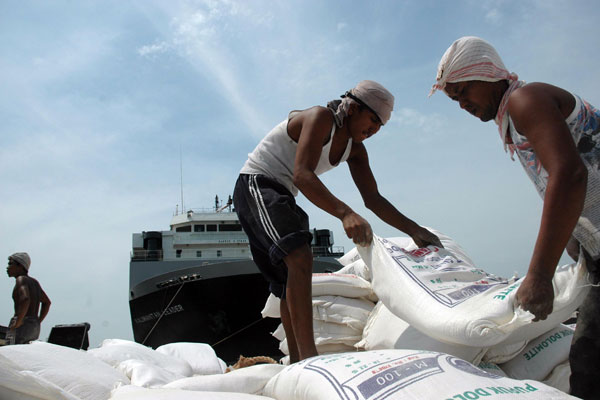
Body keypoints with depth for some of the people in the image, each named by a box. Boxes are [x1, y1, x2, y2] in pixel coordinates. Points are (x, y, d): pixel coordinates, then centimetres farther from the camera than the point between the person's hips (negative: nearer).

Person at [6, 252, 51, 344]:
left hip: (22, 326, -9)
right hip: (35, 328, 9)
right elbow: (47, 302, 26)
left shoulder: (21, 279, -8)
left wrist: (17, 322, -19)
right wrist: (38, 322, 22)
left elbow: (25, 299, -26)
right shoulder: (34, 282, 18)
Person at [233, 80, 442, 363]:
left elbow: (373, 199, 7)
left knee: (289, 282, 8)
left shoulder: (355, 149, 8)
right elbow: (302, 175, -33)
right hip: (255, 184, -10)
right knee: (300, 257, -29)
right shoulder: (321, 118, -18)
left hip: (281, 196, 10)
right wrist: (345, 213, -46)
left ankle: (296, 362, 13)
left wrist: (413, 230, -6)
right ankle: (308, 357, -34)